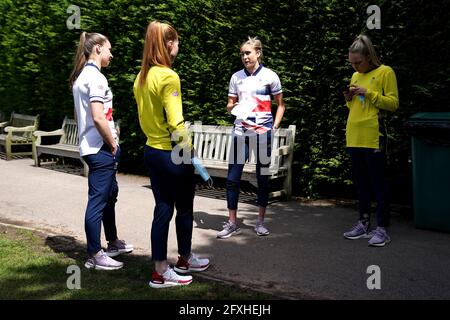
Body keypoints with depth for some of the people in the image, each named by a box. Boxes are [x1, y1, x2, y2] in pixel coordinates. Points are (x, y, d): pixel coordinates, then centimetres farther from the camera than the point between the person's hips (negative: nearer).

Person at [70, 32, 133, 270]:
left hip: (90, 145, 10)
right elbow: (98, 117, -25)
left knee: (110, 194, 20)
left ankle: (113, 243, 34)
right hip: (101, 148, -10)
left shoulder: (81, 76, 14)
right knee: (98, 200, -3)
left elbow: (79, 115, 19)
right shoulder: (95, 77, -16)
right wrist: (113, 144, -13)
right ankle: (94, 256, 6)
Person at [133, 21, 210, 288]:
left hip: (152, 150, 8)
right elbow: (175, 123, -22)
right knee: (184, 209, 11)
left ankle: (161, 271, 19)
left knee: (163, 209, 12)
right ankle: (185, 260, 29)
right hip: (172, 154, -8)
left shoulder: (142, 76, 8)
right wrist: (189, 153, -14)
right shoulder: (168, 76, -19)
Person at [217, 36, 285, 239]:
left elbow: (280, 104, 7)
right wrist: (233, 107, -8)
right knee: (232, 177, -3)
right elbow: (230, 105, 15)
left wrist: (275, 126, -4)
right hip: (241, 131, 3)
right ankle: (232, 223, 7)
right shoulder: (237, 77, 8)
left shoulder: (269, 76, 0)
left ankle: (260, 222, 18)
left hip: (263, 131, -2)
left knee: (263, 177, 6)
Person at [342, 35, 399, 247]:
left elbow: (393, 103, -7)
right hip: (354, 136, 7)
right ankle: (363, 223, 21)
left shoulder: (385, 72, -3)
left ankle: (382, 229, 1)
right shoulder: (355, 76, 16)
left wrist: (368, 93, -14)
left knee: (378, 183, -4)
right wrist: (349, 99, 3)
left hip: (373, 136, -7)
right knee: (361, 182, 12)